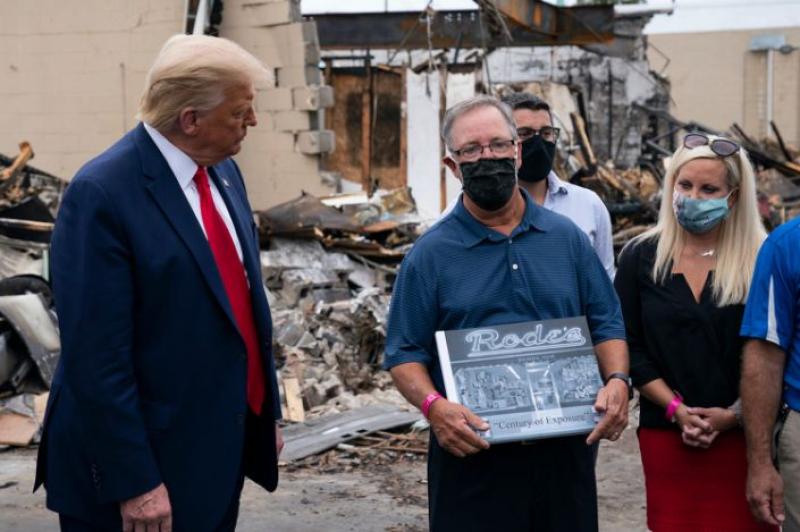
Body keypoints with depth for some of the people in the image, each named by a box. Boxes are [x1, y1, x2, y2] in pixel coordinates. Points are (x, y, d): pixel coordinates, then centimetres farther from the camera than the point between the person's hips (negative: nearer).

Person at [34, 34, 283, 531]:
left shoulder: (223, 171, 5)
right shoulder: (102, 195, -19)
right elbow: (96, 357, -20)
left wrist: (266, 412, 14)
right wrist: (134, 482, -19)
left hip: (223, 449, 8)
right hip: (147, 458, -7)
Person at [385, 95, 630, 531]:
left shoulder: (566, 238, 8)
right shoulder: (431, 253, 0)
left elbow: (605, 324, 11)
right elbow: (405, 353, -2)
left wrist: (616, 380, -8)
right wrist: (433, 405, -20)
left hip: (563, 449, 3)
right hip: (471, 452, -2)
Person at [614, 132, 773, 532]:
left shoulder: (760, 260, 0)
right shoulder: (640, 258, 4)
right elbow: (628, 348, 2)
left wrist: (732, 414, -11)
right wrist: (676, 409, -7)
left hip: (743, 434, -1)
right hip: (665, 434, 1)